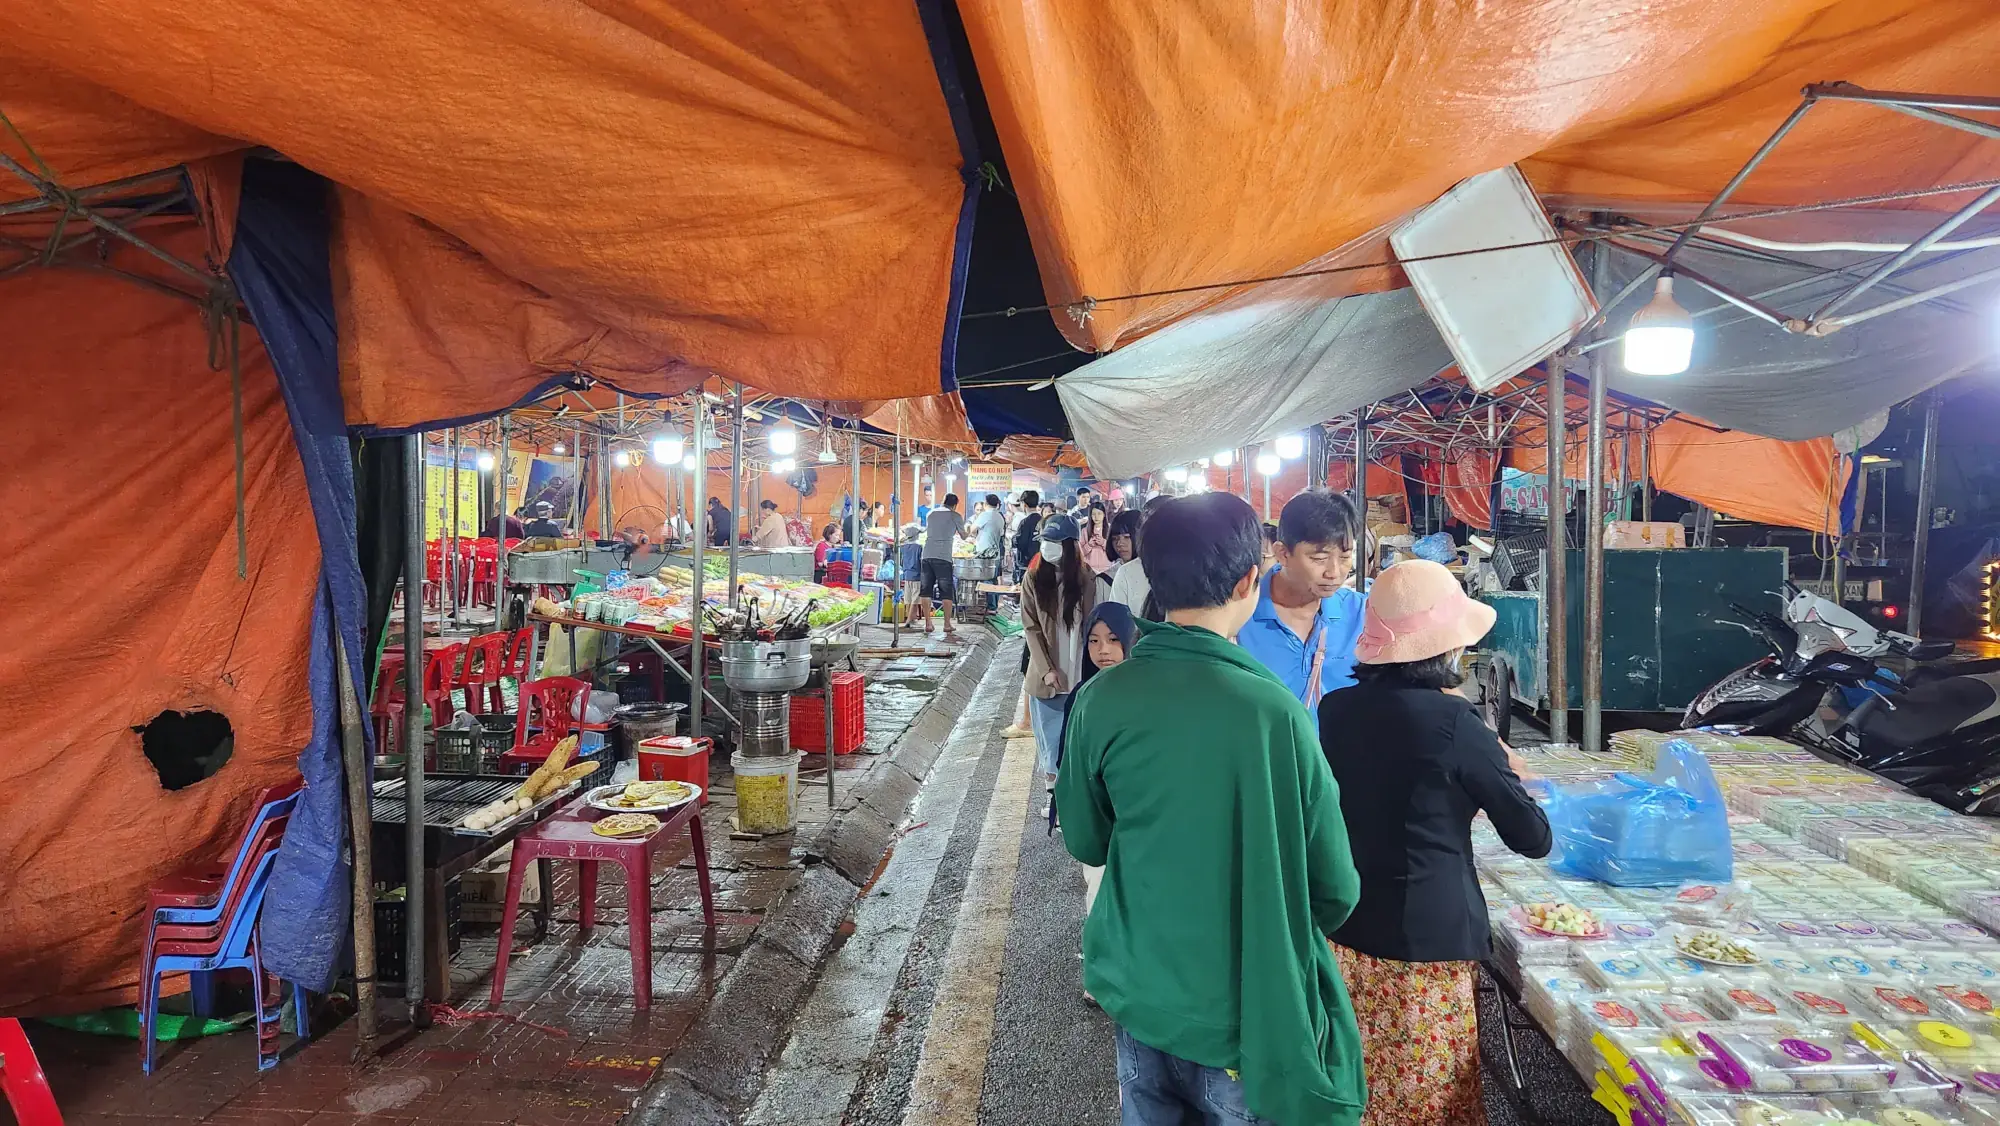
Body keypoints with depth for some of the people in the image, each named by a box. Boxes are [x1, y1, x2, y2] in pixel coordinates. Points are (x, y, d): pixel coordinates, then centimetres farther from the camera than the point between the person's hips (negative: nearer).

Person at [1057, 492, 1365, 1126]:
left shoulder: (1102, 698, -14)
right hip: (1247, 1013, -3)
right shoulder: (1274, 710, -22)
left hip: (1137, 995, 3)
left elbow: (1083, 842, 0)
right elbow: (1336, 888, -13)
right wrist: (1301, 932, 8)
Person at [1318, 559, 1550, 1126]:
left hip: (1344, 928, 5)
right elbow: (1533, 838, -9)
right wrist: (1505, 774, 8)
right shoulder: (1452, 723, -18)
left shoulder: (1336, 709, -3)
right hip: (1426, 937, -5)